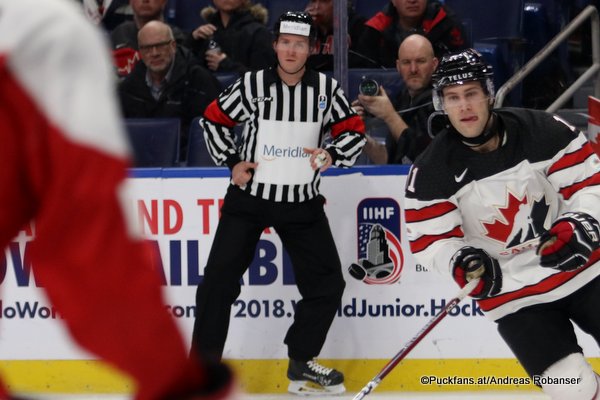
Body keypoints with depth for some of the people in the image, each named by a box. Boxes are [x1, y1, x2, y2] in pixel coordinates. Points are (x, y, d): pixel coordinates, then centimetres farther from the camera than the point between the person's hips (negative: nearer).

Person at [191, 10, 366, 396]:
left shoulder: (327, 89, -3)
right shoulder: (252, 85, -7)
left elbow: (354, 131, 5)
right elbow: (214, 118, 5)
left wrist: (333, 154, -13)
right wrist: (231, 162, -2)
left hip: (303, 203, 2)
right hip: (249, 196, -2)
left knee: (327, 283, 0)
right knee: (219, 281, -7)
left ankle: (301, 363, 16)